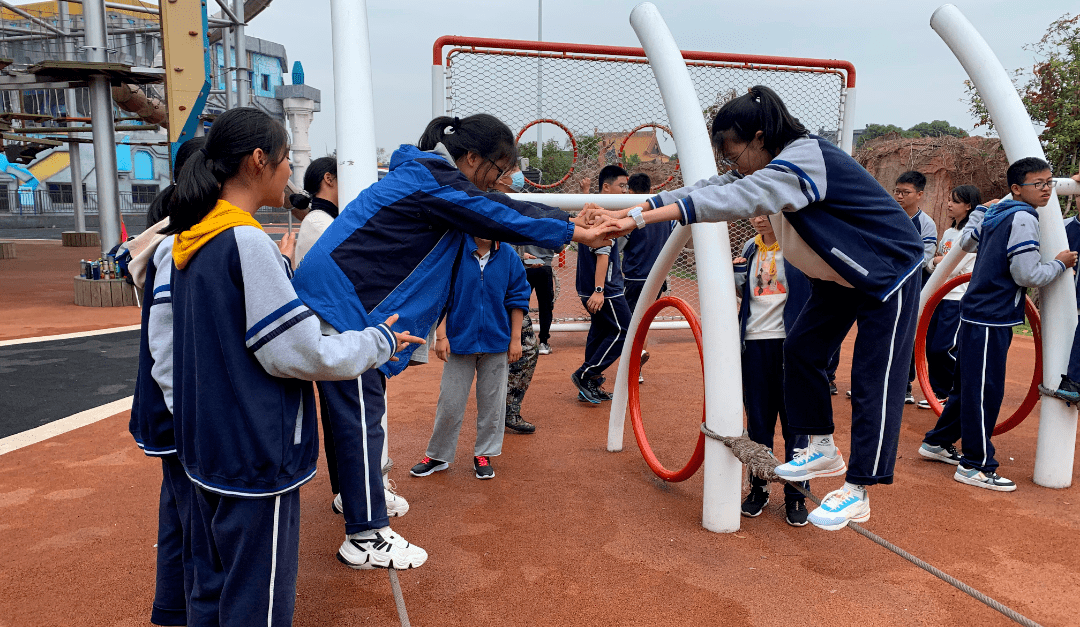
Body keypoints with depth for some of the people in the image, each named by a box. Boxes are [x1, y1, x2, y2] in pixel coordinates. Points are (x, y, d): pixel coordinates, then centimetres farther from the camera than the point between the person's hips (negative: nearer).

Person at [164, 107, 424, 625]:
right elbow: (298, 355, -20)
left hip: (206, 448, 9)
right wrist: (380, 342, -8)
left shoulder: (191, 239, 7)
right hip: (255, 455, -9)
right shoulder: (246, 241, -20)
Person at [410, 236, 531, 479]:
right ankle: (437, 456, 24)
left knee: (491, 403, 10)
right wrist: (441, 335, -9)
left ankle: (483, 454, 27)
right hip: (459, 340, -1)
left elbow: (517, 299, 5)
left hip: (496, 342, 2)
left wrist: (515, 339, 4)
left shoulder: (509, 257, -2)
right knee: (450, 403, 6)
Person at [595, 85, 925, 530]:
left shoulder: (804, 160, -31)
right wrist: (626, 212, -20)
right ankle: (822, 450, 21)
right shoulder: (769, 169, -2)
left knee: (874, 381, -6)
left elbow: (733, 200, -44)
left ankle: (857, 493, 4)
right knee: (802, 349, 6)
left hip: (887, 272, -9)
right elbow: (711, 190, -10)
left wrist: (639, 219, -48)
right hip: (840, 273, 9)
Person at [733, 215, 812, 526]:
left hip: (791, 342, -4)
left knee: (794, 420, 2)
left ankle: (796, 496, 15)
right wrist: (733, 274, 4)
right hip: (754, 341, 4)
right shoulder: (750, 249, 12)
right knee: (757, 420, 10)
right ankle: (758, 488, 23)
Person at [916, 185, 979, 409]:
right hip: (940, 296, 8)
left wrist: (939, 262, 1)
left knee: (944, 349, -11)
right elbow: (932, 264, 17)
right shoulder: (948, 232, 17)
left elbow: (953, 267, -17)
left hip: (959, 299, -8)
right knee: (931, 347, 6)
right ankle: (939, 392, 17)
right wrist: (935, 261, -5)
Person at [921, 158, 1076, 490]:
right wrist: (1060, 263, -2)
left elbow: (967, 242, 30)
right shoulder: (1023, 218, -14)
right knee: (985, 390, -5)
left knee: (969, 385, 18)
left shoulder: (996, 213, 12)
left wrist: (980, 211, 42)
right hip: (991, 317, -10)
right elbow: (1027, 275, -18)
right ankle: (976, 466, 2)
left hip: (979, 313, 10)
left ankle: (937, 442, 28)